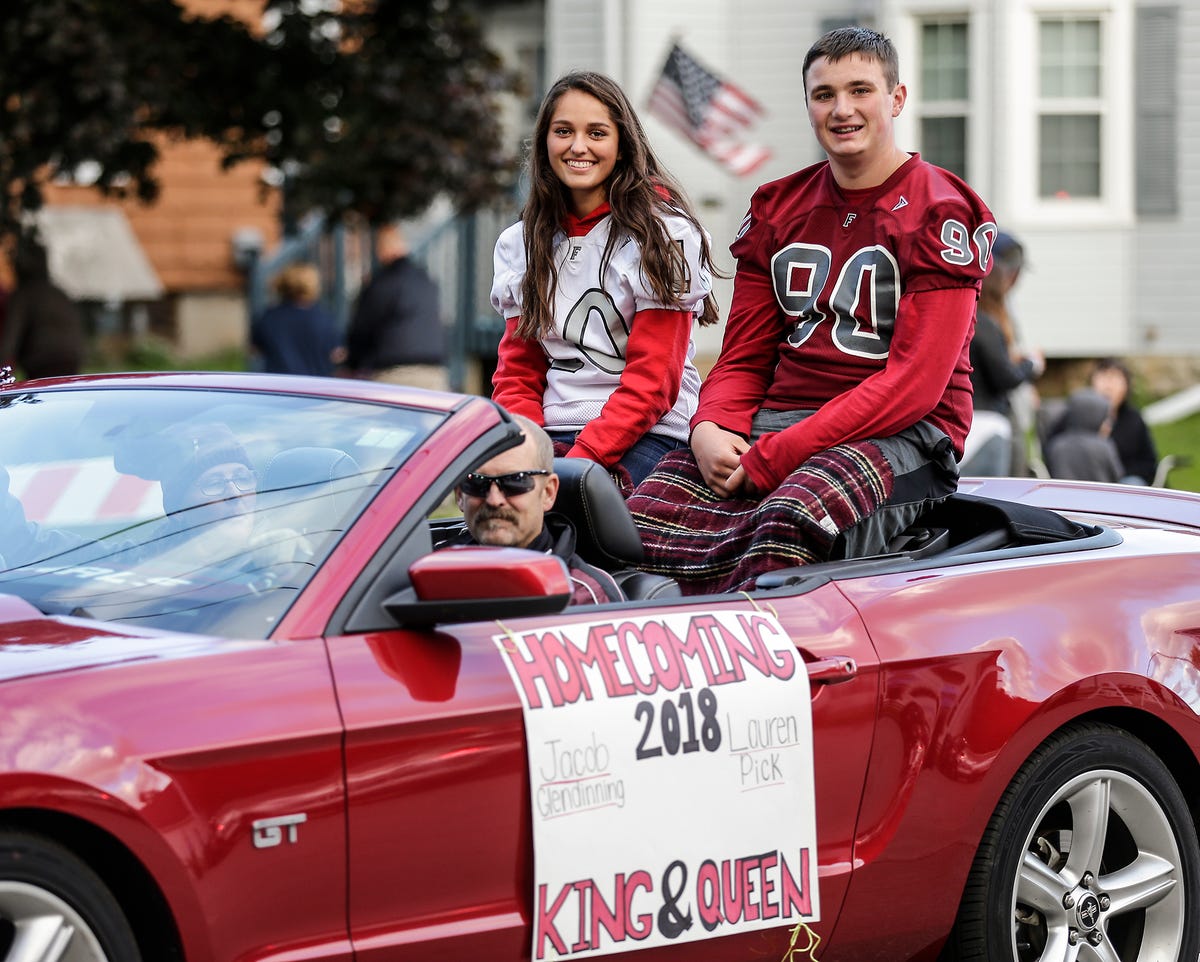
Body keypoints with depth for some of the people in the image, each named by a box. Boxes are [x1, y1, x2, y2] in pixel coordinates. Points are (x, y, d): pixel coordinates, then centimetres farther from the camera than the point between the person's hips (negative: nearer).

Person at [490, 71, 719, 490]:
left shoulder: (664, 234, 0)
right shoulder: (521, 243, 16)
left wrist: (582, 459, -18)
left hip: (645, 438, -4)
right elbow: (517, 372, 13)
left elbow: (652, 380, -7)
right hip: (550, 432, 4)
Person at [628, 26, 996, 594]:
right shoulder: (778, 210, 18)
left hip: (902, 435, -6)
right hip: (776, 417, 6)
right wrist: (709, 430, -7)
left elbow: (915, 383, -12)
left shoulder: (938, 215, -2)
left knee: (788, 521, -39)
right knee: (645, 516, -24)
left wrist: (770, 458, -16)